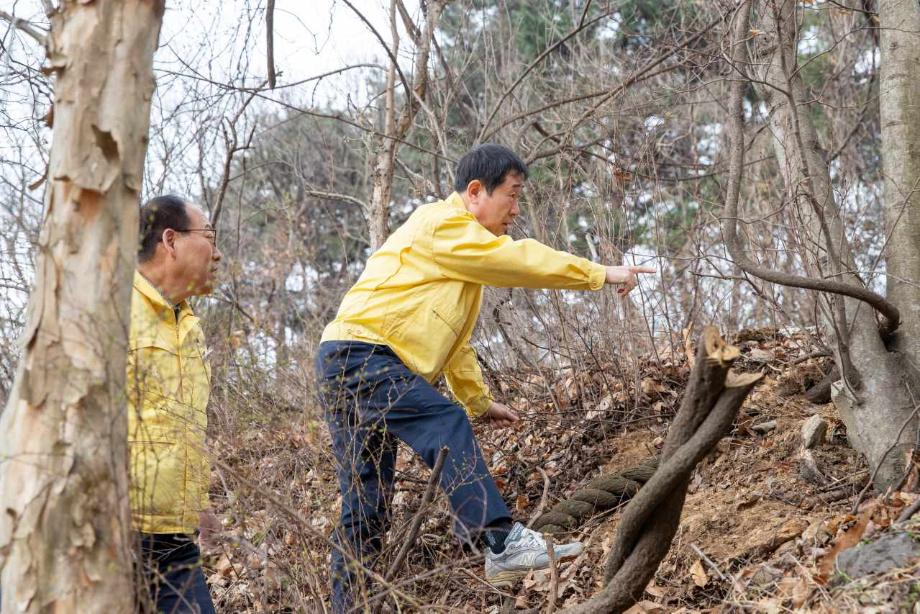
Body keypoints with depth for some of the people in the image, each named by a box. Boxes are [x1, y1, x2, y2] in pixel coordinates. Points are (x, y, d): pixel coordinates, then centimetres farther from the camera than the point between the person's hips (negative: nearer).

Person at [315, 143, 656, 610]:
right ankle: (502, 543, -35)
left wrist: (480, 401, 32)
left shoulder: (462, 249, 26)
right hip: (360, 355, -11)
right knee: (446, 424, -26)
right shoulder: (443, 225, -7)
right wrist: (601, 274, -6)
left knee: (367, 511, 7)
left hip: (348, 369, 11)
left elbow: (451, 339, 32)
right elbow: (524, 260, -13)